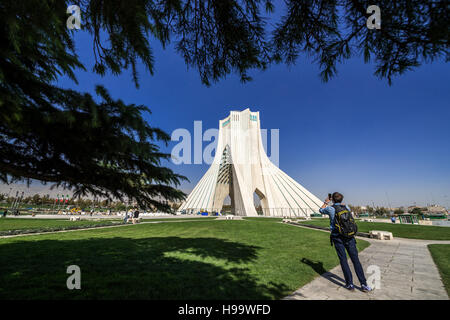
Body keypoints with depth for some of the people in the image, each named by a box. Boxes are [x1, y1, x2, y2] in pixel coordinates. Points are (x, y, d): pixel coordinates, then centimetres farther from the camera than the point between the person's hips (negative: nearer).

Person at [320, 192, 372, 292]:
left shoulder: (330, 208, -7)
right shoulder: (346, 207, 3)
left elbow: (321, 210, 13)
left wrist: (326, 202, 26)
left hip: (337, 237, -3)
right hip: (349, 236, 3)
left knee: (343, 260, 4)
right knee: (355, 259, 7)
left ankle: (350, 284, 9)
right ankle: (364, 284, 8)